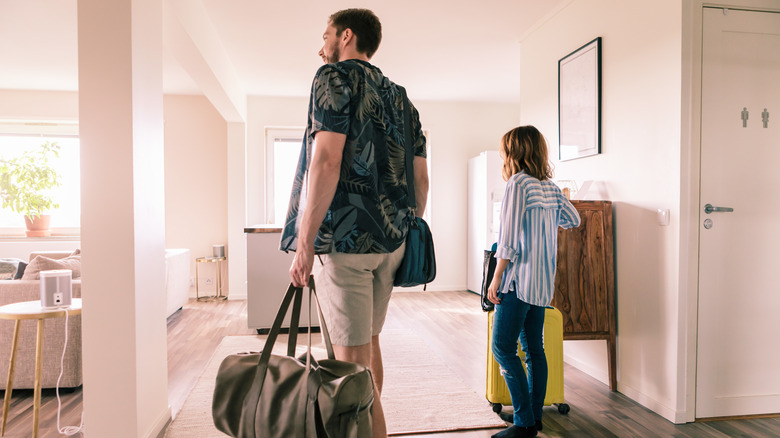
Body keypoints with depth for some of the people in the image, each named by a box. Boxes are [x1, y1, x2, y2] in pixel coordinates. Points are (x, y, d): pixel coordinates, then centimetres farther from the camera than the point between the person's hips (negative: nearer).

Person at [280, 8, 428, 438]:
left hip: (345, 237, -8)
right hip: (390, 239, 8)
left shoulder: (335, 76, -3)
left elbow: (327, 160, -16)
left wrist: (305, 242, -15)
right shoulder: (399, 97, 19)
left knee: (352, 358, -2)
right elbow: (420, 179, 16)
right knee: (368, 341, 21)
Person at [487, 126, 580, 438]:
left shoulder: (518, 183, -12)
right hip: (543, 281, 9)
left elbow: (510, 239, -16)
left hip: (520, 277, -8)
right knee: (534, 349, 12)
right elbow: (573, 219, 23)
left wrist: (496, 279, -11)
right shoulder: (550, 186, 10)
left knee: (503, 347, -4)